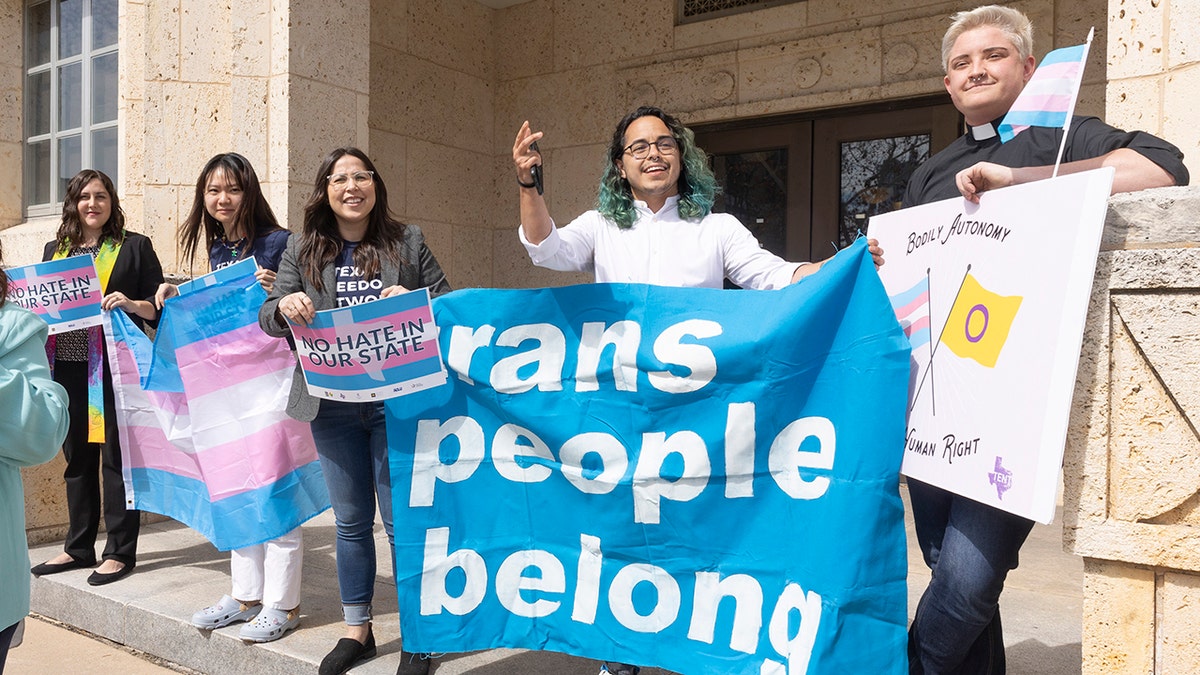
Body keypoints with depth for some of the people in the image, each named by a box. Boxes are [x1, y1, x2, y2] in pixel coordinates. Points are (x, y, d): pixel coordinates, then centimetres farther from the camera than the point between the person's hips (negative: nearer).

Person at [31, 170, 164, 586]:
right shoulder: (55, 250, 15)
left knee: (116, 457, 0)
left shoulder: (134, 247, 2)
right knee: (77, 458, 12)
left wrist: (132, 304, -19)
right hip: (69, 367, 5)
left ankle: (120, 552, 8)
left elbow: (160, 306, 0)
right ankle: (78, 547, 23)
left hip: (115, 367, -5)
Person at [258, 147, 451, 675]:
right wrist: (285, 305, -17)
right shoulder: (303, 251, 8)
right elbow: (268, 319, 6)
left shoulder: (407, 241, 4)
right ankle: (357, 630, 29)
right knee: (351, 522, 13)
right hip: (334, 407, 2)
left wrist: (413, 302, -17)